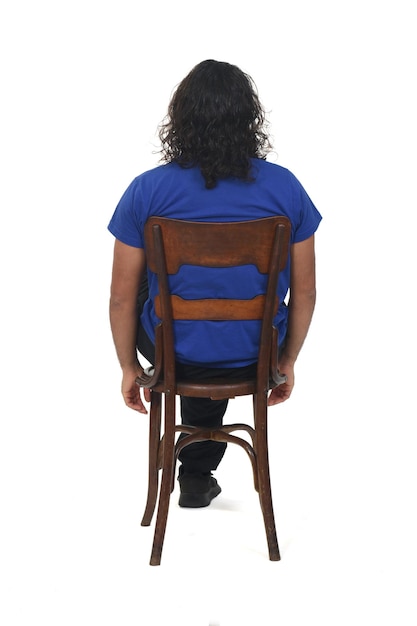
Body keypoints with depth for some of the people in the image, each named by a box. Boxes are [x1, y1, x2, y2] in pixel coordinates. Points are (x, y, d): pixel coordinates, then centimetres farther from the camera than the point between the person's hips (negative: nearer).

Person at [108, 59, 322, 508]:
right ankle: (197, 473, 50)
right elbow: (304, 291, -5)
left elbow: (123, 296, -9)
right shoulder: (286, 188, -13)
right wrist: (287, 363, 12)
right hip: (255, 356, 1)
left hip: (174, 353, -1)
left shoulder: (147, 190, -16)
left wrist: (129, 368, 8)